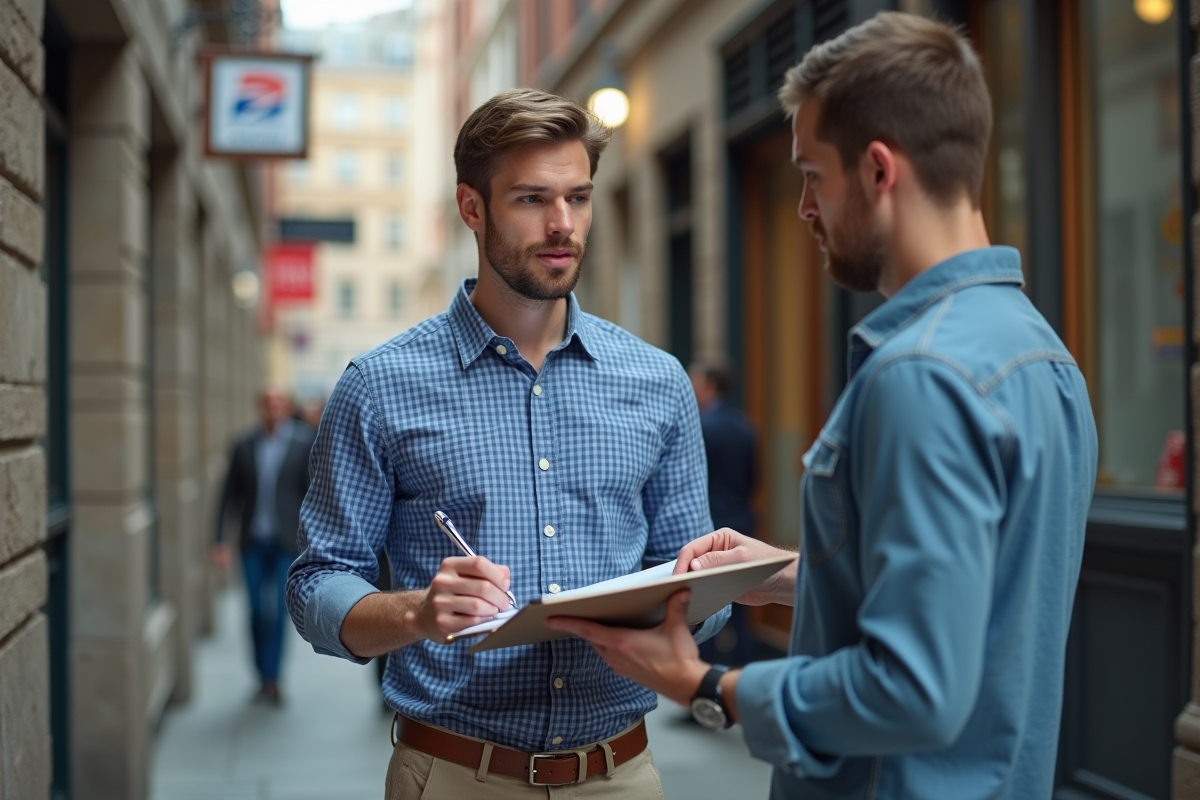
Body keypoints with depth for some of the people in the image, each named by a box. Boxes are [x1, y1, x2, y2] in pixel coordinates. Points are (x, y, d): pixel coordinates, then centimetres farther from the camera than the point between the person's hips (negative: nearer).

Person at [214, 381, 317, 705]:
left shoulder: (304, 443, -1)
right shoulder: (243, 446, 6)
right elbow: (229, 496, 8)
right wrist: (221, 541, 2)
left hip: (286, 543, -3)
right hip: (252, 541, 3)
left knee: (278, 611, -7)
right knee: (257, 611, 5)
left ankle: (272, 679, 1)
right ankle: (264, 678, 17)